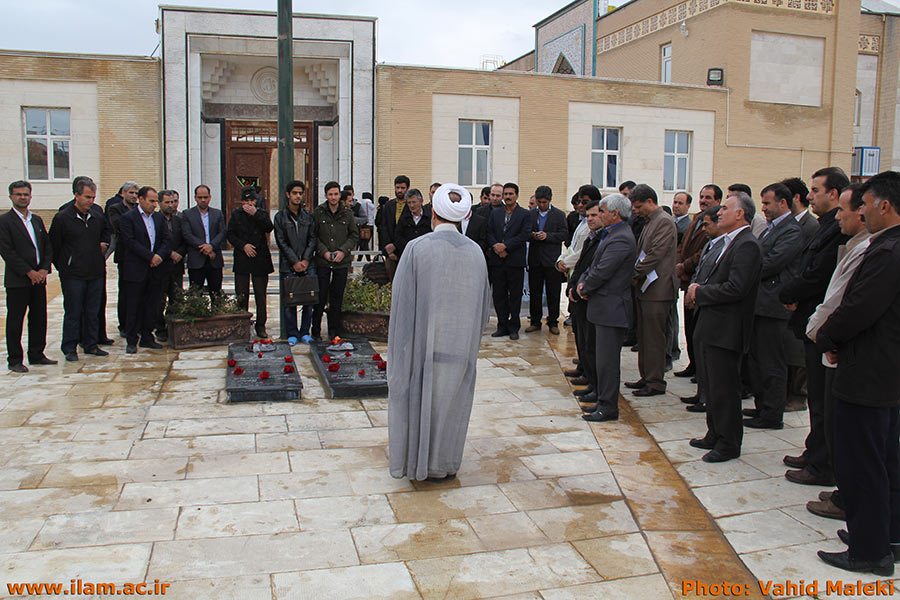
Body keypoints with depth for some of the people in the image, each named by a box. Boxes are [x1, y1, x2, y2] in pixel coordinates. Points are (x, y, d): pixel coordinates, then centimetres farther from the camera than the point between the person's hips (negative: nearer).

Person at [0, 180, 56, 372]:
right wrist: (29, 272, -14)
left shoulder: (36, 220, 14)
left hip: (39, 278, 6)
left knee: (39, 318, 10)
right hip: (17, 281, -6)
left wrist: (45, 269, -2)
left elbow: (47, 246, 13)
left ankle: (36, 355, 22)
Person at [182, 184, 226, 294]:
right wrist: (204, 248, -15)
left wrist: (211, 246, -16)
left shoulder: (218, 213, 12)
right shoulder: (187, 214, 5)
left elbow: (222, 233, 2)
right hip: (196, 261, -2)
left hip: (215, 261, 2)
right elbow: (187, 235, -6)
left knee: (216, 294, 6)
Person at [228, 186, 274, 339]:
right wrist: (243, 245, -9)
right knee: (242, 295, 2)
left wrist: (255, 213, -15)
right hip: (242, 260, 0)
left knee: (260, 294, 2)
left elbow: (269, 228, -11)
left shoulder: (262, 213, 8)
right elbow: (230, 234, 4)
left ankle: (261, 326, 10)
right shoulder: (236, 214, 8)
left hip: (260, 259, 0)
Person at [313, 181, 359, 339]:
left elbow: (355, 235, 9)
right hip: (322, 261, -2)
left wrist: (343, 250, -5)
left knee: (337, 298, 6)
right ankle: (316, 331, 11)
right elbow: (313, 236, 2)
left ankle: (334, 331, 16)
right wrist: (323, 251, -10)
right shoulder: (318, 213, 0)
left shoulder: (347, 214, 5)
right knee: (320, 297, -1)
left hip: (342, 262, 2)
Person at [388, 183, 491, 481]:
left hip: (423, 342, -3)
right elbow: (483, 303, 6)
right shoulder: (475, 251, -2)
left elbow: (401, 300, -11)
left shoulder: (417, 248, -15)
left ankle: (415, 461, 25)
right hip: (461, 344, 4)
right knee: (451, 401, 16)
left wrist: (400, 342, 1)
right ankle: (445, 464, 28)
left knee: (418, 398, 12)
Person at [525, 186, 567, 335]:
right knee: (534, 293, 7)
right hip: (535, 259, 2)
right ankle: (535, 322, 17)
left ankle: (553, 322, 14)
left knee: (553, 294, 3)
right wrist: (532, 235, -12)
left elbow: (564, 234, -4)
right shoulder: (530, 214, 8)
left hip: (552, 260, -2)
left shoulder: (559, 215, 1)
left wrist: (547, 235, -17)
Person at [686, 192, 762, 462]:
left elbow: (736, 288, -24)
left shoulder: (747, 245, -16)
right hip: (708, 327, 10)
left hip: (725, 330, -10)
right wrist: (697, 285, 0)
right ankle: (715, 435, 30)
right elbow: (710, 274, 22)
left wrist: (700, 293, -14)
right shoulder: (725, 243, 15)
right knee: (711, 385, 18)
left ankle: (729, 443, 12)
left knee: (724, 389, 0)